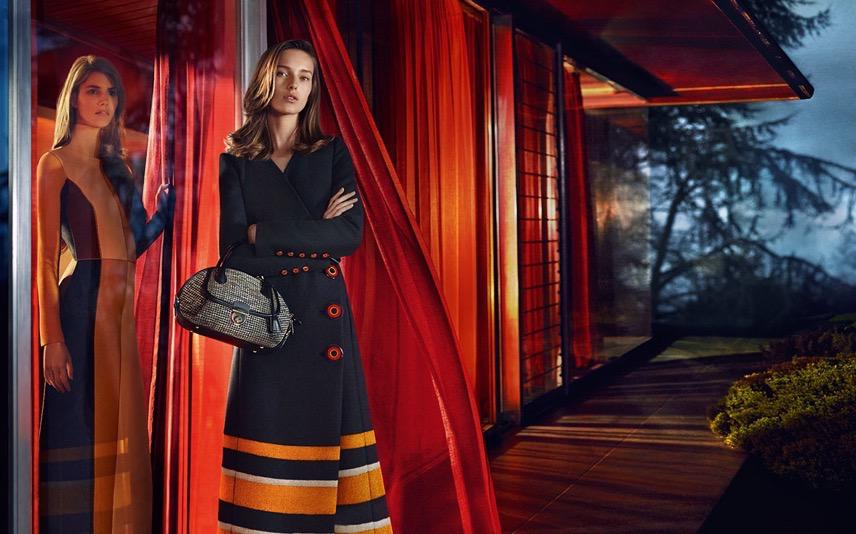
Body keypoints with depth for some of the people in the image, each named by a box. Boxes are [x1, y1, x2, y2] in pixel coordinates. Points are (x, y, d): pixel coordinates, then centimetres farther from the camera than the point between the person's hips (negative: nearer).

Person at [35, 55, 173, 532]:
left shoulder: (116, 167, 16)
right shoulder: (56, 164, -3)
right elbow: (46, 258, -9)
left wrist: (165, 209, 1)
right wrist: (53, 339, -15)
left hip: (118, 312, 7)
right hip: (79, 306, -7)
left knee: (118, 428, 10)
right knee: (77, 429, -3)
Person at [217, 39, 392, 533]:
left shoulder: (333, 154, 8)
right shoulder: (236, 163, 7)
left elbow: (352, 234, -6)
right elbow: (234, 248, -5)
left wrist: (266, 235, -9)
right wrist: (315, 234, -10)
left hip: (324, 313, 0)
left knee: (324, 428, 2)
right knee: (267, 436, 0)